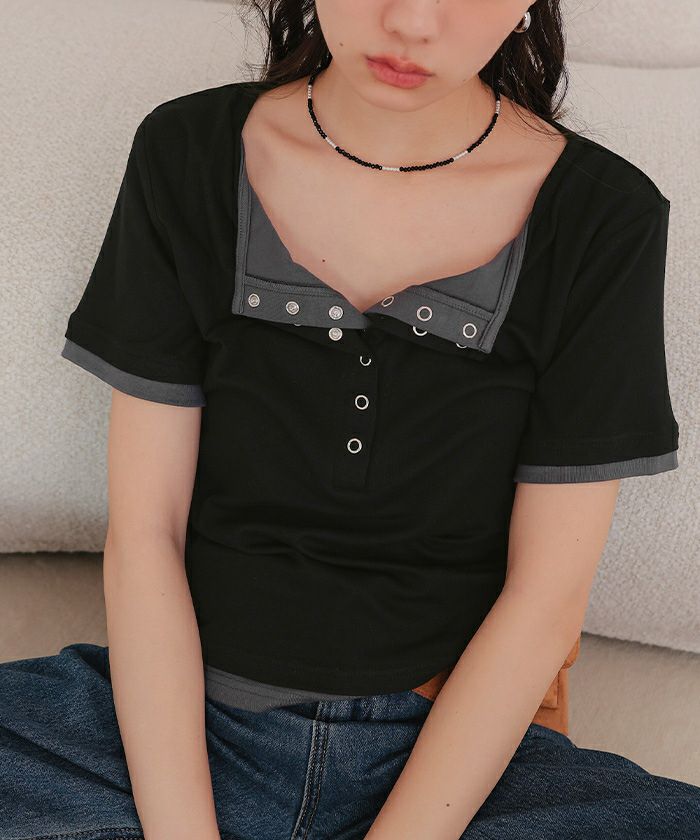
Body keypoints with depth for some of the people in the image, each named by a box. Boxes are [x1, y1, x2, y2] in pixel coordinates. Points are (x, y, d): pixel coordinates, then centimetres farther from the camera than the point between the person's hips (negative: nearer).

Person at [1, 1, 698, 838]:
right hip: (181, 721, 1)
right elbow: (143, 533, -4)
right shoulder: (188, 157, -2)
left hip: (451, 746, 0)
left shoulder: (604, 219, -6)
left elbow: (544, 598, -6)